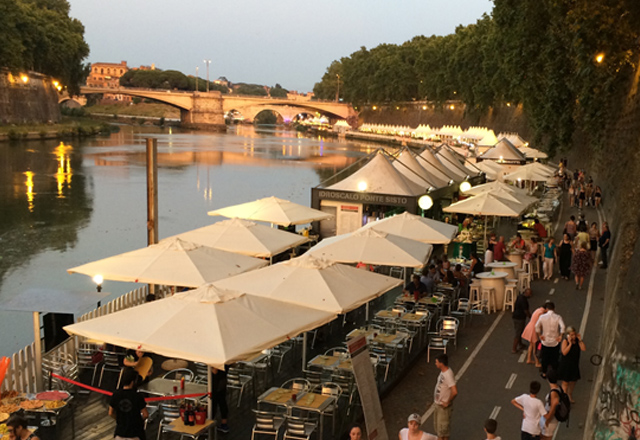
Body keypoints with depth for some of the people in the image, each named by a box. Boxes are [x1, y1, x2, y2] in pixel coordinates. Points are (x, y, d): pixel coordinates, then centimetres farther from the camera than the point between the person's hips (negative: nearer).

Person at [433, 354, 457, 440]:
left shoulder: (448, 375, -30)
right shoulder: (443, 371, 0)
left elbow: (454, 392, -37)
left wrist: (448, 402, -22)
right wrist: (436, 402, 14)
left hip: (443, 406, -9)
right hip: (437, 403, 9)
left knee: (443, 427, 7)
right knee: (437, 425, 23)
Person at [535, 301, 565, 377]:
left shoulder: (542, 317, -9)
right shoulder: (558, 317, -13)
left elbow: (537, 327, -7)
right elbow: (562, 327, -25)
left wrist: (539, 335, 3)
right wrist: (560, 336, -15)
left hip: (545, 341, 1)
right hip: (555, 342, -1)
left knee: (544, 358, 17)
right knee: (555, 358, 15)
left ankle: (544, 373, 28)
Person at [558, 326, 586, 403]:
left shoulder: (577, 340, -3)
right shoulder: (565, 341, -17)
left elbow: (584, 349, -13)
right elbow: (564, 352, -27)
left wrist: (580, 340, -18)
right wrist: (570, 343, -30)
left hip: (574, 364, 5)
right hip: (565, 364, -5)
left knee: (573, 381, 19)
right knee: (565, 382, 3)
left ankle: (570, 395, 42)